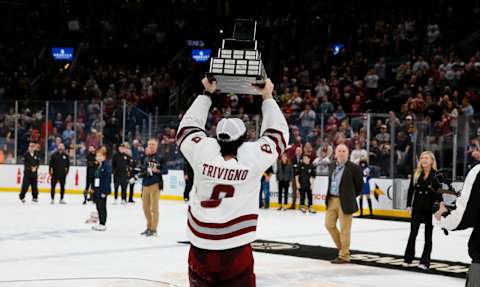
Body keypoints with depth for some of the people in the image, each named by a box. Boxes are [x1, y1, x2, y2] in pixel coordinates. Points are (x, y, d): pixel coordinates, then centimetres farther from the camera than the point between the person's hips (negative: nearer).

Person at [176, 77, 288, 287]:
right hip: (236, 252, -2)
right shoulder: (253, 156, -9)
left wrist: (207, 94, 21)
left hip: (200, 250, 2)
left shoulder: (203, 151, -6)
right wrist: (267, 97, 17)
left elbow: (188, 126, 14)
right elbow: (277, 133, 8)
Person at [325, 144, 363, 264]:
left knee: (344, 229, -1)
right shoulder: (333, 166, 9)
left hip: (345, 202, -7)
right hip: (332, 200, 7)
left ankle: (344, 256, 9)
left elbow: (359, 185, -2)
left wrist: (351, 197, 6)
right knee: (329, 224, 12)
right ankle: (342, 247, 30)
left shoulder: (354, 168, -10)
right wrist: (329, 197, 16)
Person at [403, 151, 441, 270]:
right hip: (417, 208, 2)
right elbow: (411, 190, 6)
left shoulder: (436, 175, -6)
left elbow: (439, 193, -5)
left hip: (430, 208, -2)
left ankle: (425, 262, 9)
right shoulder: (416, 174, 2)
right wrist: (409, 205, 1)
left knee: (428, 236, 5)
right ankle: (408, 259, 16)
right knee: (413, 233, 5)